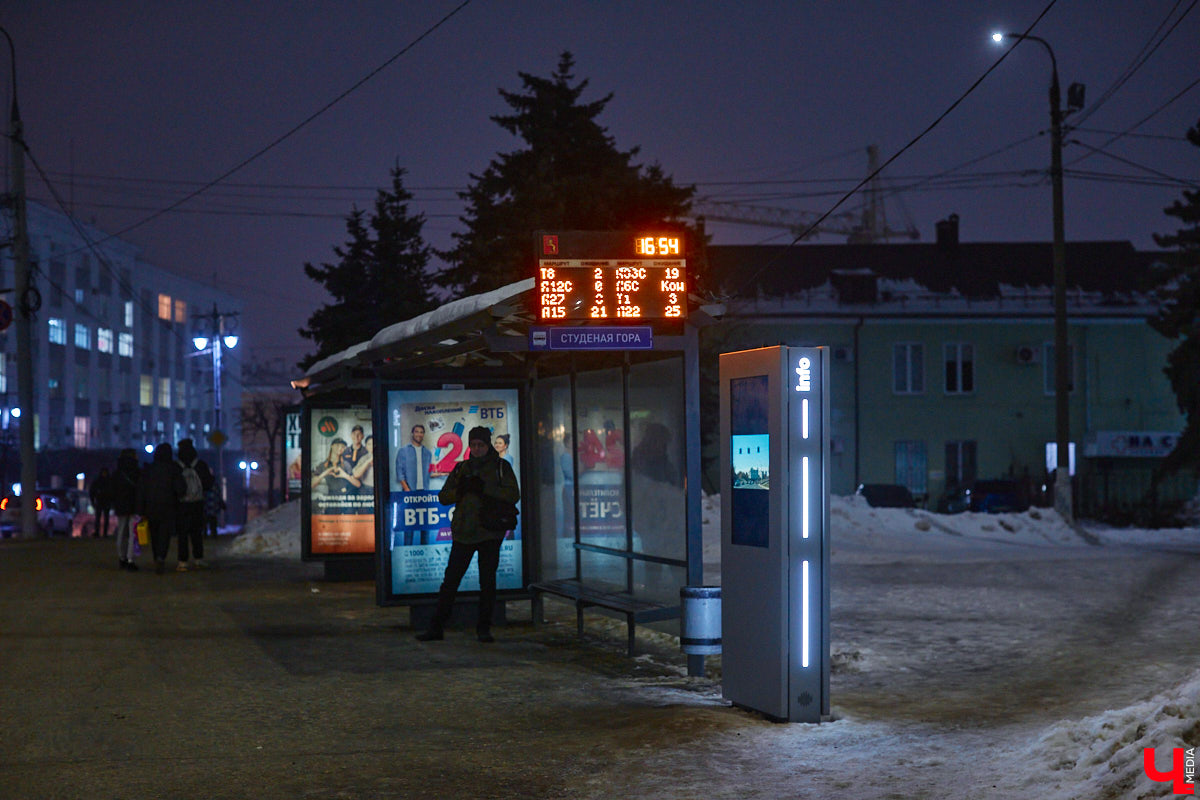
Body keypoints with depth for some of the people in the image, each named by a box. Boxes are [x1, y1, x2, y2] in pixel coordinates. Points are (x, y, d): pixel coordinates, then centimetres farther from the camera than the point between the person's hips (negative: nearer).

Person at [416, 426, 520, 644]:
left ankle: (484, 628, 10)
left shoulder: (501, 467, 5)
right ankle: (437, 627, 6)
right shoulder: (461, 468, 14)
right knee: (450, 579, 1)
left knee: (487, 581, 0)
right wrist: (461, 490, -10)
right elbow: (443, 497, 11)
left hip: (490, 533, -2)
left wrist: (484, 489, -16)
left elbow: (513, 494, -7)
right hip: (463, 533, 2)